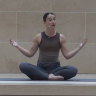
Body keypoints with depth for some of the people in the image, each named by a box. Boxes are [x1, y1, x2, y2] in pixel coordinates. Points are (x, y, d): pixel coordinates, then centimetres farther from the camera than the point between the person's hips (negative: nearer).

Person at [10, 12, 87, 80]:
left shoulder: (61, 37, 4)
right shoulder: (39, 37, 3)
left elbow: (67, 55, 3)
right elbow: (30, 54, 7)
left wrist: (79, 47, -6)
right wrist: (18, 46, -2)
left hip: (55, 68, 0)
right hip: (41, 69, 0)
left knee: (74, 70, -29)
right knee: (23, 66, -30)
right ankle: (49, 77, -36)